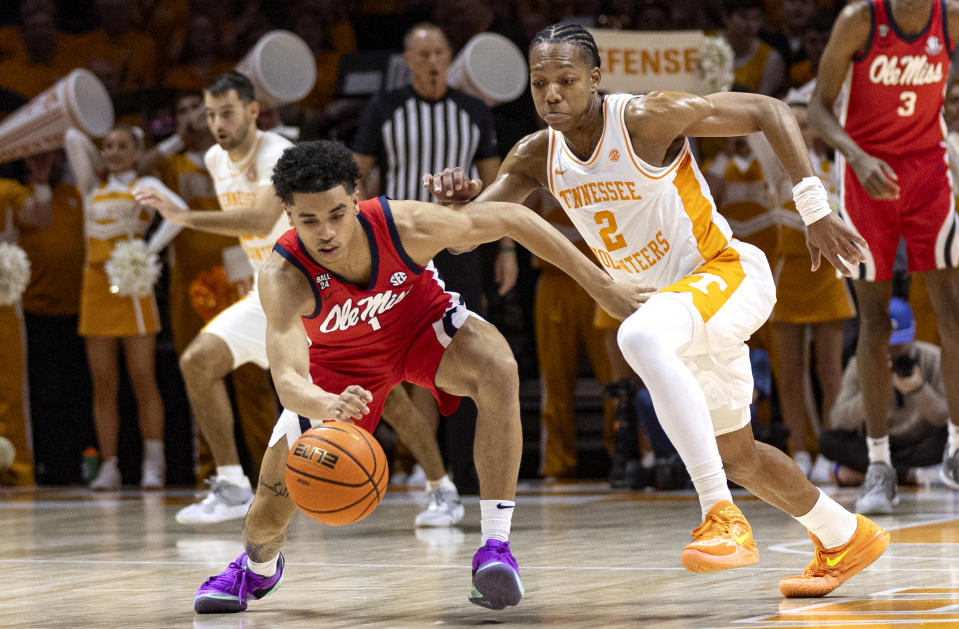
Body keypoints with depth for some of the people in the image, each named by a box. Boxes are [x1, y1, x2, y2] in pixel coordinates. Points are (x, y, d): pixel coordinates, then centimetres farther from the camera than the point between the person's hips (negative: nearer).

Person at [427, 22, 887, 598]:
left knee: (640, 337, -39)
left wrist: (815, 209, -22)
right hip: (675, 295, 8)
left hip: (728, 271, -8)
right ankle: (846, 538, 44)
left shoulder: (648, 118, -22)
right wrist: (455, 199, -28)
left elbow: (769, 112, -17)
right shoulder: (537, 156, -4)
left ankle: (724, 518, -36)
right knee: (737, 454, 19)